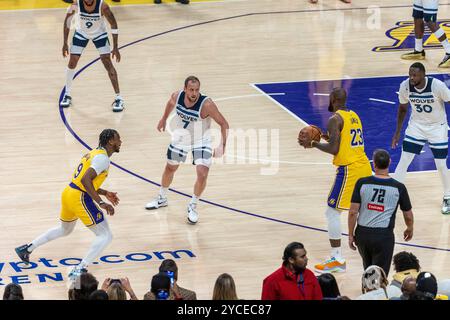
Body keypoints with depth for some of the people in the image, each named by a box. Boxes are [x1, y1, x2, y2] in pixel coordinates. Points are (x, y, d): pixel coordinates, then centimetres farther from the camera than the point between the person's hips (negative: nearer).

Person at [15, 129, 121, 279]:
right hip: (80, 199, -10)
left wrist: (105, 193, 25)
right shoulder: (103, 158, -12)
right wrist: (101, 203, -24)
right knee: (105, 235, -5)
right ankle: (79, 270, -12)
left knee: (64, 230, 34)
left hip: (68, 193, 10)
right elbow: (86, 180, -25)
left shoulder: (94, 153, 18)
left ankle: (27, 249, 38)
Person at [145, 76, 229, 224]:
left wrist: (222, 146, -36)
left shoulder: (206, 104, -34)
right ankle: (162, 198, 45)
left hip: (201, 141, -4)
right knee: (170, 168, 19)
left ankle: (192, 206, 7)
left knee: (202, 174, -17)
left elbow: (223, 123, -25)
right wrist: (164, 118, 18)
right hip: (180, 138, 4)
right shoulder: (177, 96, -22)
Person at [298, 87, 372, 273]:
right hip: (364, 166, 8)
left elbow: (333, 149, -18)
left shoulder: (335, 119, -11)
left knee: (332, 212, -3)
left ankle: (337, 260, -5)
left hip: (349, 170, -8)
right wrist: (328, 137, 22)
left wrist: (312, 144, -5)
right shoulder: (354, 116, 15)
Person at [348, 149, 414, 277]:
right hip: (384, 236, -2)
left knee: (368, 270, 25)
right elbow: (408, 216, 8)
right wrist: (410, 229, 29)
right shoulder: (399, 188, -4)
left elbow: (353, 212, -5)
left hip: (363, 233, 2)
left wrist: (351, 235, 7)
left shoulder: (362, 183, -4)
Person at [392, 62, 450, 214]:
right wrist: (397, 132, 5)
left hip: (437, 127, -2)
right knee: (403, 162, -5)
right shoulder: (405, 86, -18)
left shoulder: (437, 86, -29)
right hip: (416, 126, 2)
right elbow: (403, 108, 1)